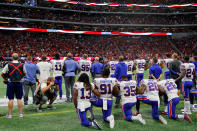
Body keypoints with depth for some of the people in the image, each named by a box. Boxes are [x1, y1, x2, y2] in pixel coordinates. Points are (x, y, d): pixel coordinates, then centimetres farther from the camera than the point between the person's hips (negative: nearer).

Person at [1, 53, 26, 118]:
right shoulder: (22, 65, -1)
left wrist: (5, 79, 15)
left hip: (11, 83, -1)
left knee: (11, 99, 4)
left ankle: (10, 114, 10)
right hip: (19, 83, 2)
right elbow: (24, 74, 11)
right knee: (19, 99, 7)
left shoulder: (8, 65, -6)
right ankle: (21, 113, 11)